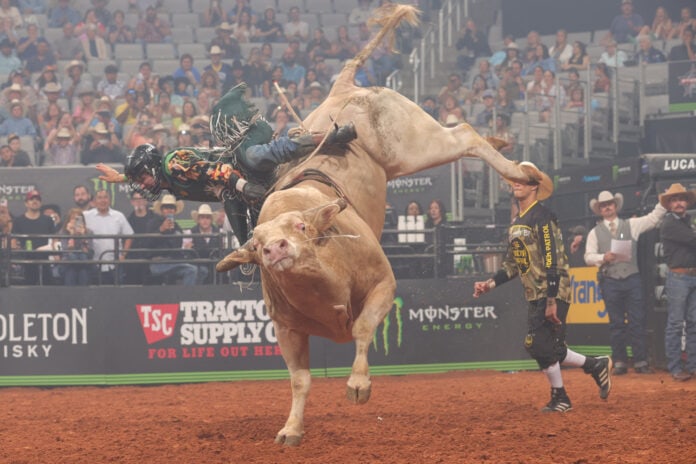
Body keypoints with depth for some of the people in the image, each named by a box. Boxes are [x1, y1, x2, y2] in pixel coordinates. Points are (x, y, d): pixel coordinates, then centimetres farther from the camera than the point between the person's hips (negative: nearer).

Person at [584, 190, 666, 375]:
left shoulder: (631, 225, 12)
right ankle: (619, 362, 6)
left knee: (637, 321, -3)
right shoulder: (595, 232, 11)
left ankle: (640, 361, -1)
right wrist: (603, 258, -13)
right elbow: (588, 256, 5)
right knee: (616, 323, 2)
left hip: (632, 278, 0)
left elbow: (654, 217, 11)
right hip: (610, 281, 0)